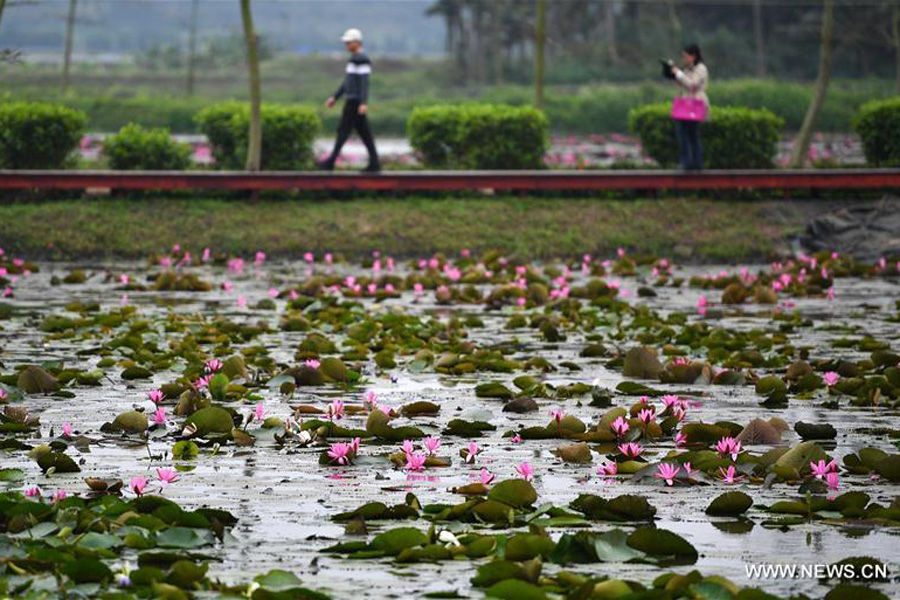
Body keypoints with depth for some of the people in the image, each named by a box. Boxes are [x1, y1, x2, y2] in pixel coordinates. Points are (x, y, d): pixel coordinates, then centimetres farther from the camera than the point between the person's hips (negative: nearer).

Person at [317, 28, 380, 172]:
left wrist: (364, 103, -28)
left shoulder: (362, 60, -14)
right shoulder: (354, 60, 18)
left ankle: (331, 162, -2)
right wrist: (335, 98, 22)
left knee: (344, 129, -6)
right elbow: (348, 82, 24)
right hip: (352, 101, 10)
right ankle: (374, 163, 5)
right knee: (364, 132, 7)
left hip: (355, 102, -10)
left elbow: (365, 82, -21)